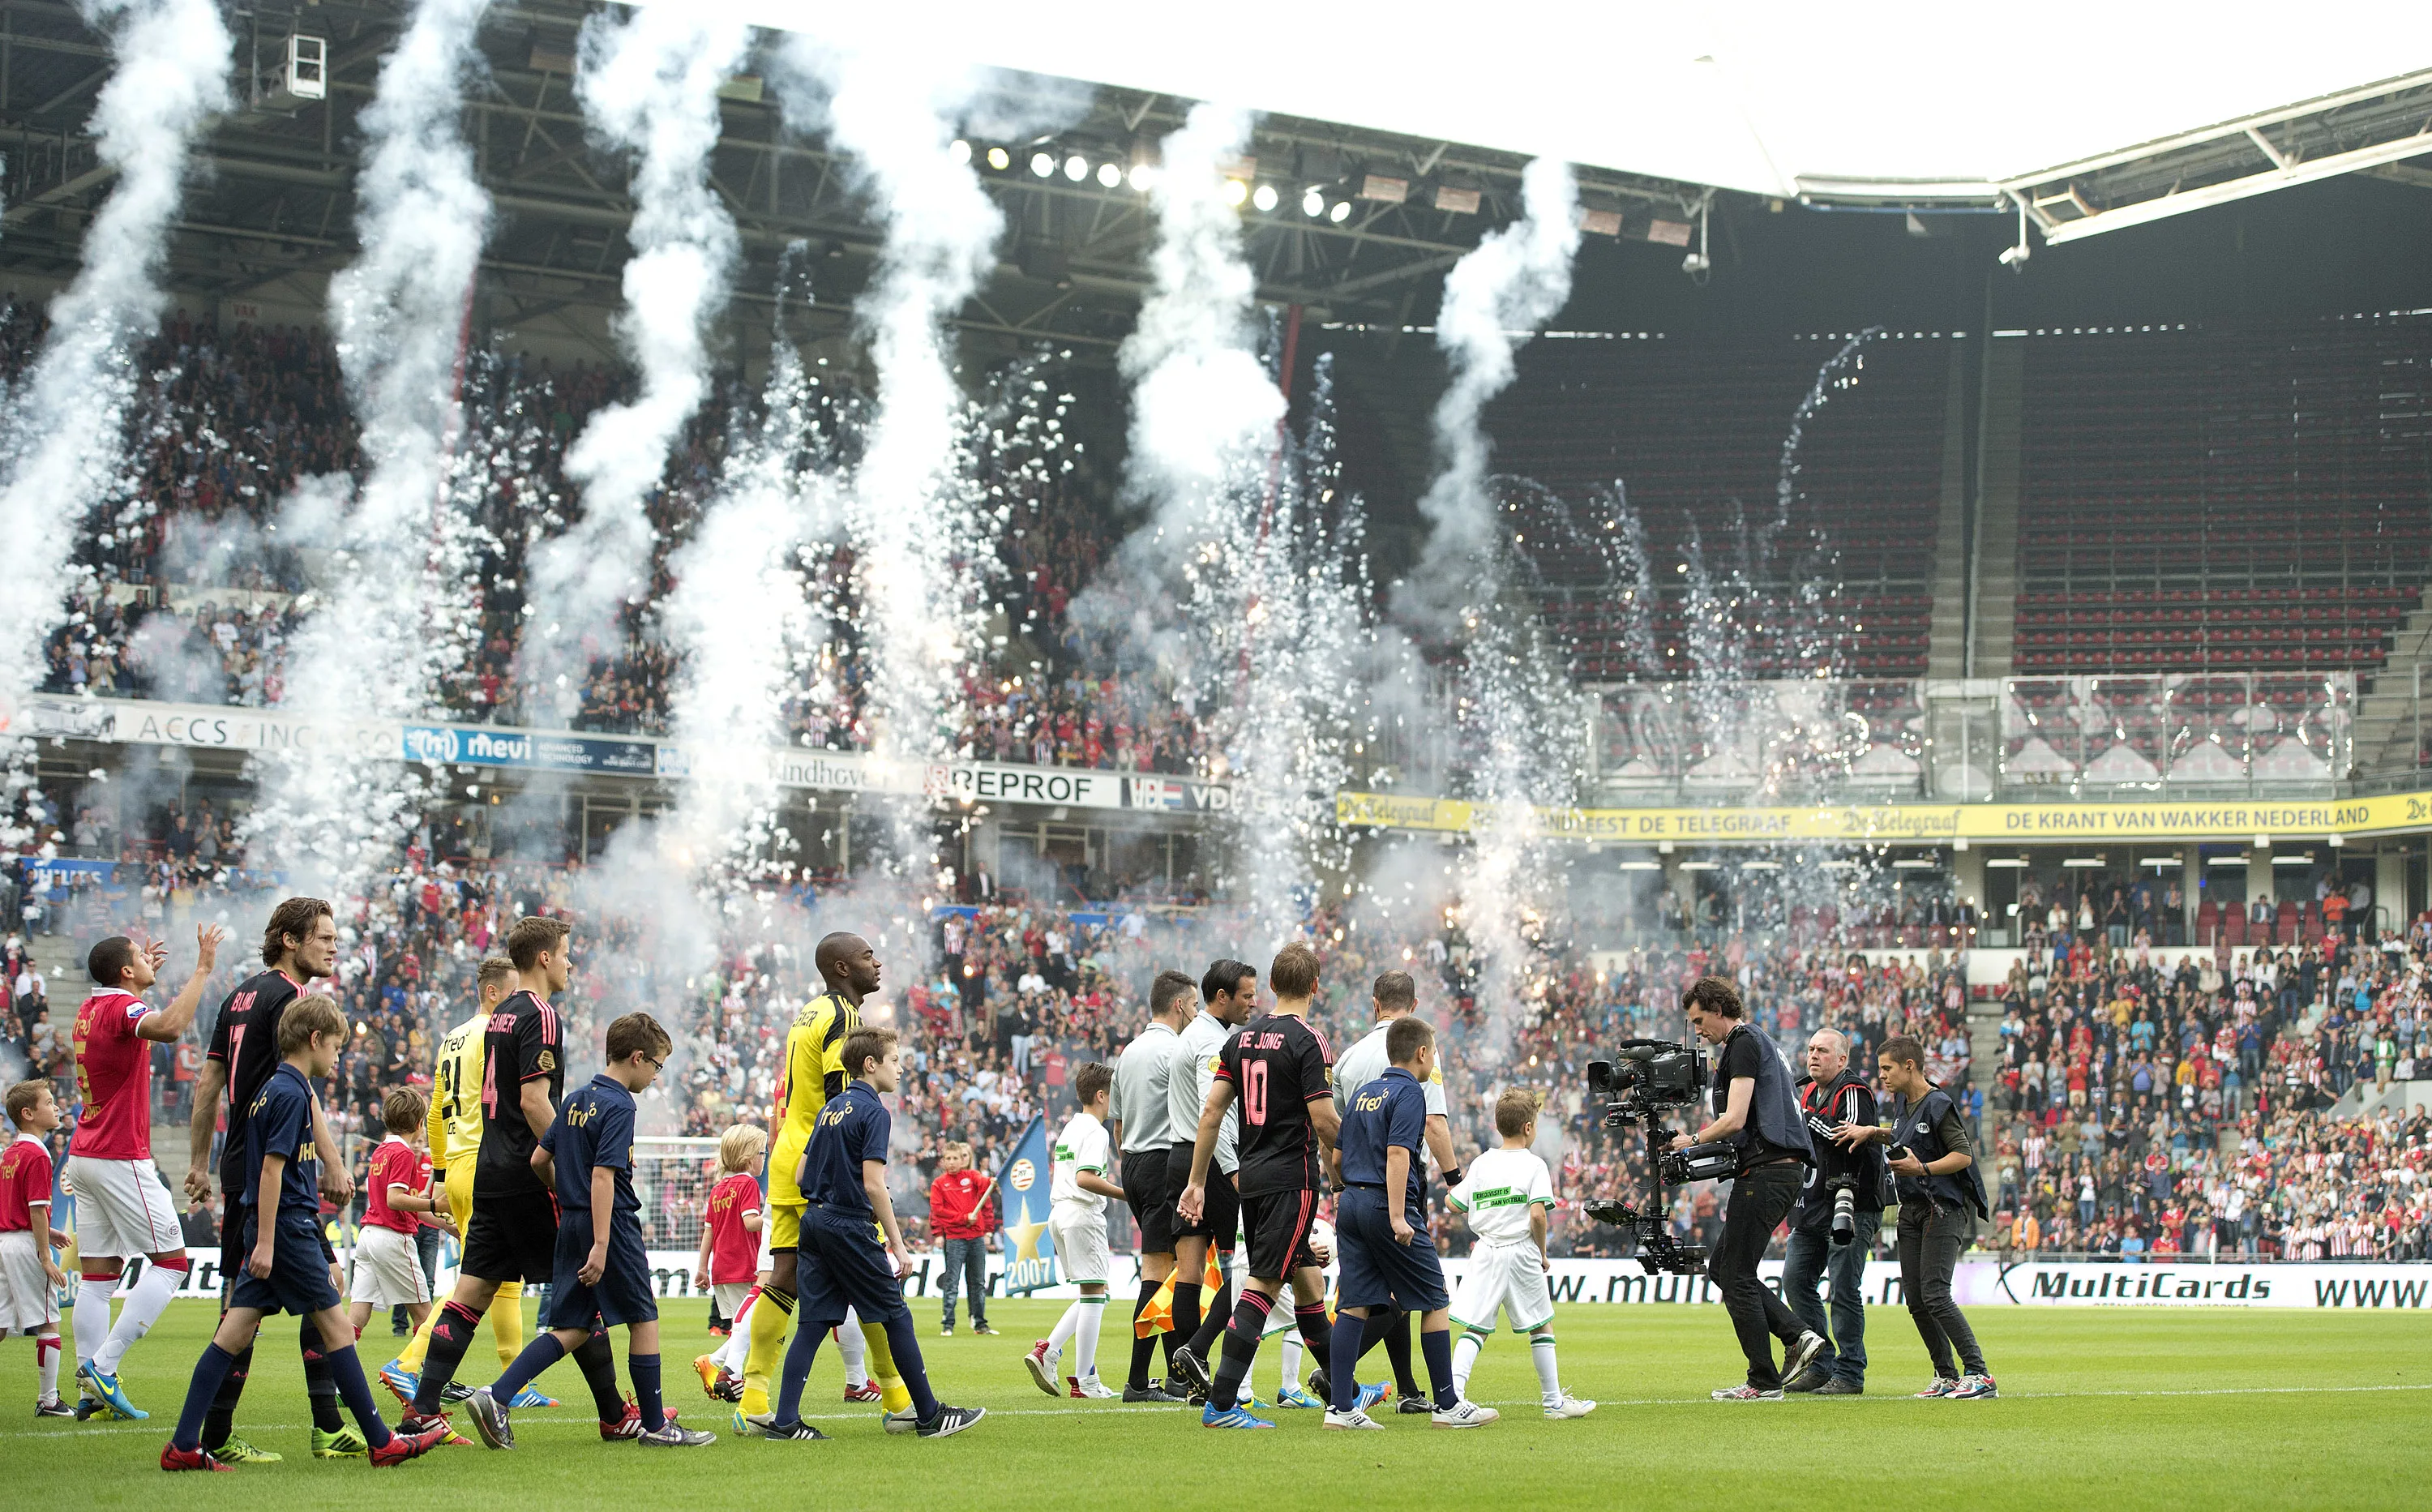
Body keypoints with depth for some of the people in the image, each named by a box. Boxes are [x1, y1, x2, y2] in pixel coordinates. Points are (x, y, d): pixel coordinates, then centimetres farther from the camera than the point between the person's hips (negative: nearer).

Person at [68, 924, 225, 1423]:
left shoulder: (89, 1008, 13)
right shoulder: (123, 1008, -14)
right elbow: (169, 1027, -37)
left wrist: (144, 974, 39)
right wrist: (202, 969, -31)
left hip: (83, 1157, 9)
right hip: (121, 1159, -9)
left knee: (98, 1274, 7)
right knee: (171, 1262, -4)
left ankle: (90, 1378, 2)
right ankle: (103, 1365, -11)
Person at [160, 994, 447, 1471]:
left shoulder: (275, 1088, 17)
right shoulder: (292, 1094, -13)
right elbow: (272, 1168, -18)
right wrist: (265, 1241, -20)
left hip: (271, 1228, 9)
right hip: (288, 1226, -9)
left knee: (235, 1333, 4)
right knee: (336, 1326, -3)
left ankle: (184, 1445, 0)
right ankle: (381, 1442, 2)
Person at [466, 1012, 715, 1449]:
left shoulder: (576, 1101, 12)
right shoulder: (618, 1107, -13)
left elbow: (538, 1160, 15)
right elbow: (602, 1175, -21)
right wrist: (600, 1245, -23)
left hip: (570, 1226, 8)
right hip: (612, 1226, -8)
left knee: (572, 1329, 8)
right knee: (644, 1320, 4)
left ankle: (495, 1397, -6)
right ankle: (655, 1426, 11)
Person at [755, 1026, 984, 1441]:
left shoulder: (830, 1108, 15)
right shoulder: (874, 1112, -10)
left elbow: (801, 1178, 15)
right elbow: (873, 1185, -17)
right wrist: (898, 1244, -13)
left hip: (813, 1221, 8)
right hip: (851, 1227, -8)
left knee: (814, 1322, 5)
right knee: (896, 1316, 2)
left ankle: (784, 1421, -2)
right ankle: (930, 1416, 8)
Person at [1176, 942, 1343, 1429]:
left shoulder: (1241, 1037, 9)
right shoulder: (1307, 1041, -12)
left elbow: (1212, 1111, 8)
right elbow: (1324, 1121, -16)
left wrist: (1196, 1182, 12)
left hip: (1251, 1176, 7)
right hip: (1292, 1177, -7)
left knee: (1307, 1277, 17)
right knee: (1263, 1285, -8)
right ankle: (1221, 1403, -13)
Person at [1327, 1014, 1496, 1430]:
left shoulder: (1363, 1094, 17)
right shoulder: (1409, 1092, -7)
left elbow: (1337, 1152, 18)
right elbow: (1397, 1153, -18)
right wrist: (1397, 1216, -21)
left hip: (1351, 1203, 8)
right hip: (1386, 1206, -8)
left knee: (1353, 1304, 4)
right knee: (1436, 1302, 2)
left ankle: (1341, 1407, -2)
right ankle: (1448, 1405, 6)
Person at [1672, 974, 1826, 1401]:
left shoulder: (1744, 1044, -9)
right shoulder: (1759, 1042, 23)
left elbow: (1735, 1120, -17)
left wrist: (1693, 1140, -3)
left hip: (1765, 1171, -10)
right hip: (1780, 1170, 10)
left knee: (1736, 1276, -5)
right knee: (1721, 1268, 12)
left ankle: (1764, 1381, -2)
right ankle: (1799, 1336, 4)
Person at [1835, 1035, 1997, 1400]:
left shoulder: (1938, 1105, -14)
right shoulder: (1902, 1103, 13)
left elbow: (1963, 1154, -19)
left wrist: (1923, 1168, -27)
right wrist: (1871, 1131, 20)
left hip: (1945, 1208, -9)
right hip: (1913, 1208, 9)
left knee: (1935, 1295, -17)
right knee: (1915, 1299, 6)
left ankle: (1979, 1374, -15)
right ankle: (1946, 1376, 14)